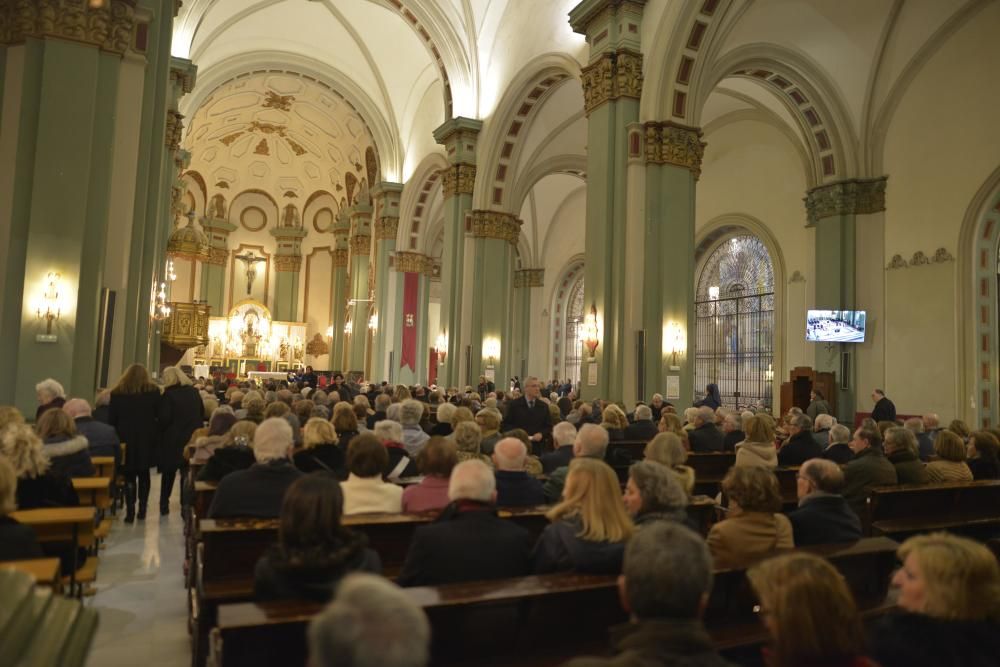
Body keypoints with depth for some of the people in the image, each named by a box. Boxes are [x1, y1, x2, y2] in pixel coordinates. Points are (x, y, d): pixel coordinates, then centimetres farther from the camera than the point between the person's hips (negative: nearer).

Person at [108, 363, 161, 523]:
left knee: (129, 475, 5)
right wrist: (156, 434, 8)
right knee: (144, 474, 12)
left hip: (126, 439, 0)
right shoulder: (153, 391, 1)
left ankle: (130, 510, -3)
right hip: (147, 438, 1)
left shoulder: (117, 392, 2)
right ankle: (142, 509, 12)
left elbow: (111, 418, 1)